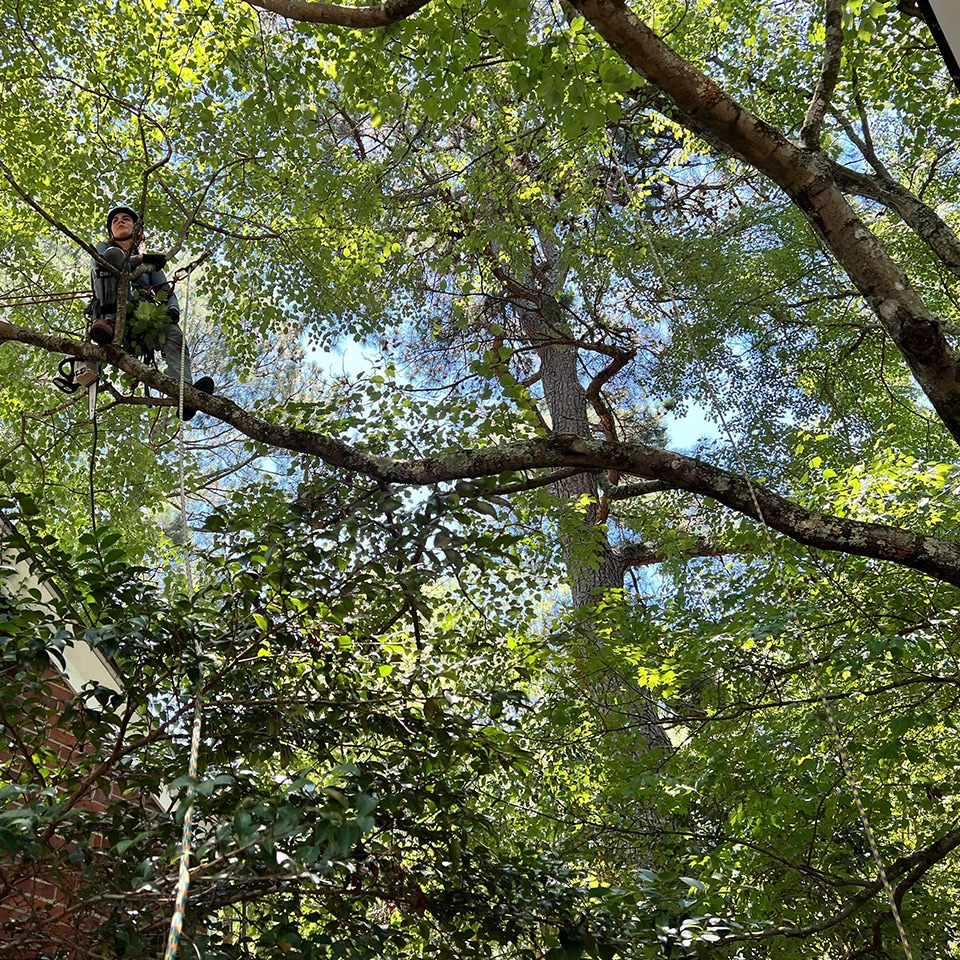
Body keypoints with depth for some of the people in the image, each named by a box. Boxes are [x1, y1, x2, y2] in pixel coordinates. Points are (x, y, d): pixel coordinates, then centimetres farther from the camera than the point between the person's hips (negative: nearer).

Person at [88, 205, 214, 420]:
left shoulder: (151, 261, 33)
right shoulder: (104, 248, 28)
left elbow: (167, 292, 19)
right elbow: (100, 266, 2)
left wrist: (173, 308, -7)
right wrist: (139, 259, -12)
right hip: (109, 310, -2)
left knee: (172, 332, -30)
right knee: (113, 255, -21)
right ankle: (109, 321, -37)